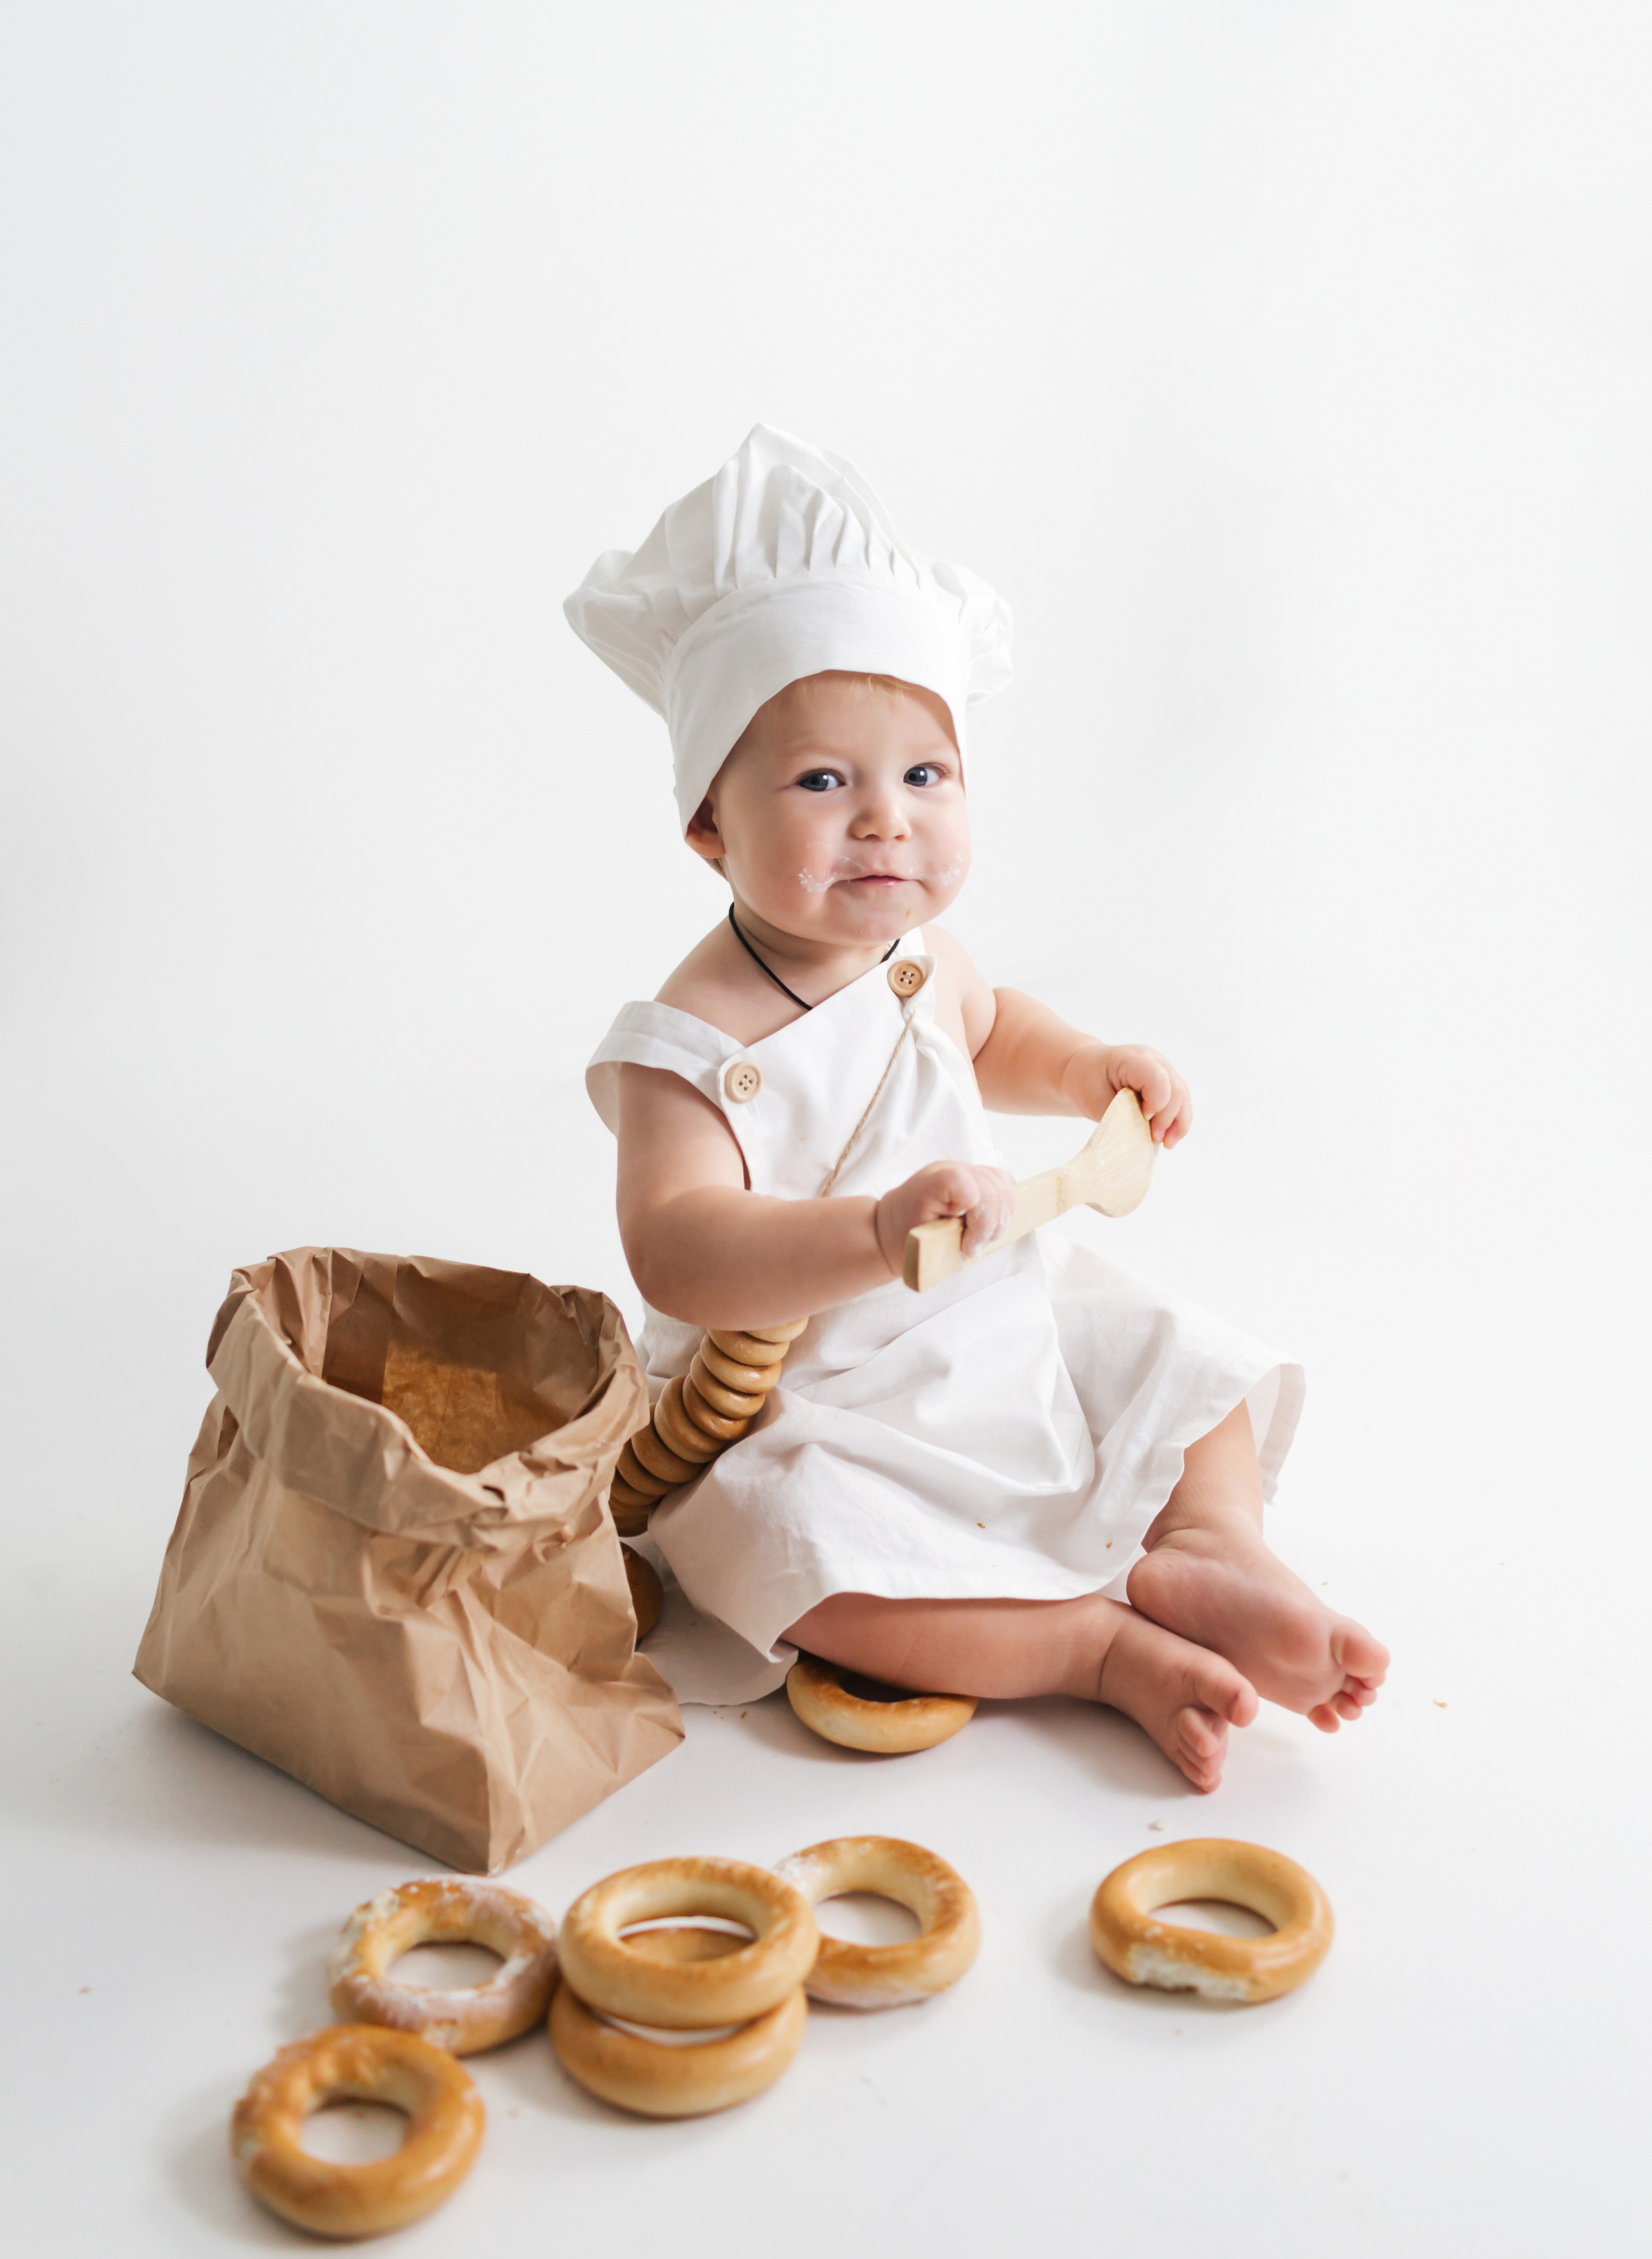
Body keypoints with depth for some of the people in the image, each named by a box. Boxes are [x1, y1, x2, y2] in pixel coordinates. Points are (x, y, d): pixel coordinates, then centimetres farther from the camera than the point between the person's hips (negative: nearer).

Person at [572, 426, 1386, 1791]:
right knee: (786, 1537, -34)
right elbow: (675, 1256, -39)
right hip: (811, 1413, -7)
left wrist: (1090, 1071, 5)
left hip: (1001, 1343, 8)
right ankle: (1103, 1640, -23)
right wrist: (879, 1232, -52)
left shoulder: (913, 951, -1)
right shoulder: (692, 1047, -26)